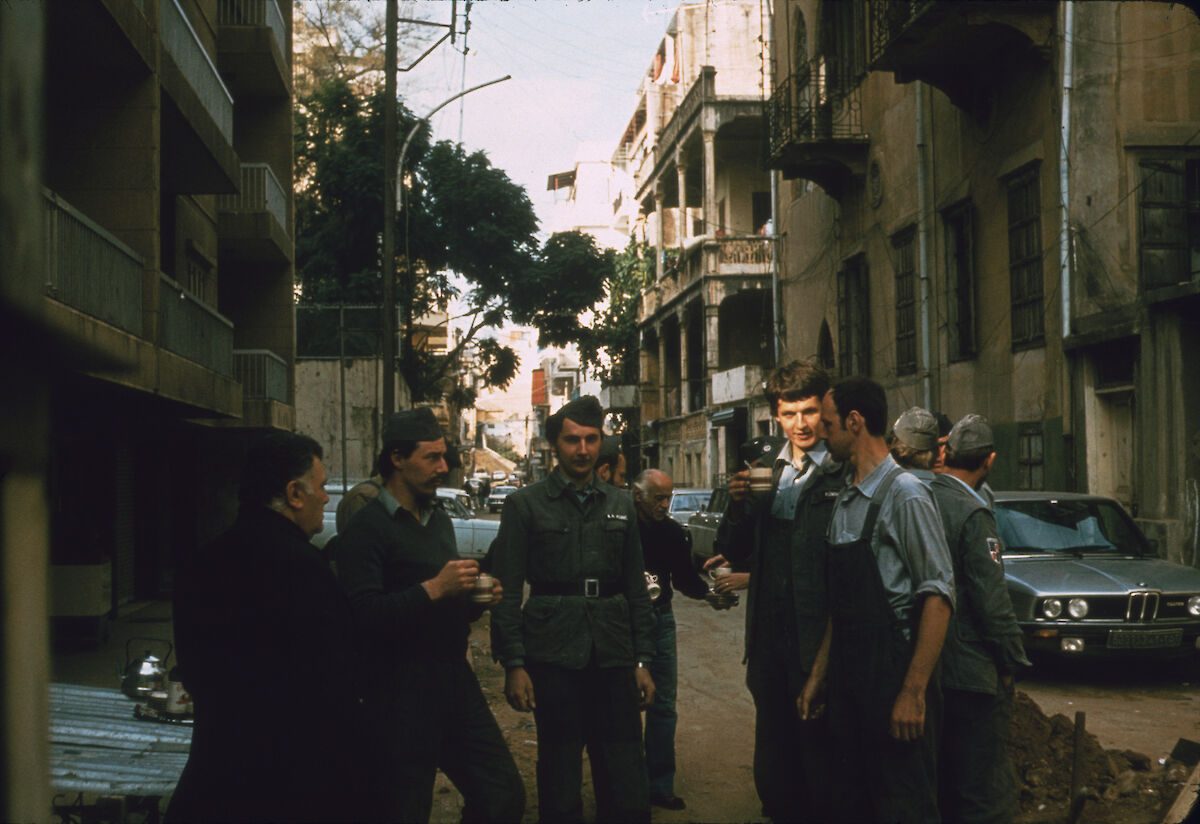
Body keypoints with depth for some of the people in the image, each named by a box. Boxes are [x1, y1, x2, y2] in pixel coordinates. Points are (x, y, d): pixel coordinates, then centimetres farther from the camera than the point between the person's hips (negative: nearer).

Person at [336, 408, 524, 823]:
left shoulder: (440, 522, 17)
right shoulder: (367, 528, -11)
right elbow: (363, 614, -22)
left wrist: (476, 600, 5)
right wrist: (433, 590, -24)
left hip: (457, 686, 8)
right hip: (402, 698, -7)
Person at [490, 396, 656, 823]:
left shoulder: (620, 505, 12)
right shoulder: (525, 504, 2)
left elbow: (636, 590, 14)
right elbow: (507, 591, -2)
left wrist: (643, 660, 8)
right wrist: (513, 665, -9)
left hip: (613, 658, 3)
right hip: (554, 657, -3)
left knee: (627, 789, 2)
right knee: (560, 780, 4)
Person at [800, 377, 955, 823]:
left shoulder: (904, 494, -12)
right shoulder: (844, 500, 14)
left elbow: (937, 597, -17)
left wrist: (914, 691, -21)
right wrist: (818, 675, 17)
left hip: (892, 670, -8)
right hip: (847, 676, 8)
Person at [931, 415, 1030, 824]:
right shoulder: (973, 513, -17)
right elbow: (991, 602, -18)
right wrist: (1012, 661, -5)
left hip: (925, 667, 8)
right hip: (971, 674, -7)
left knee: (940, 785, 19)